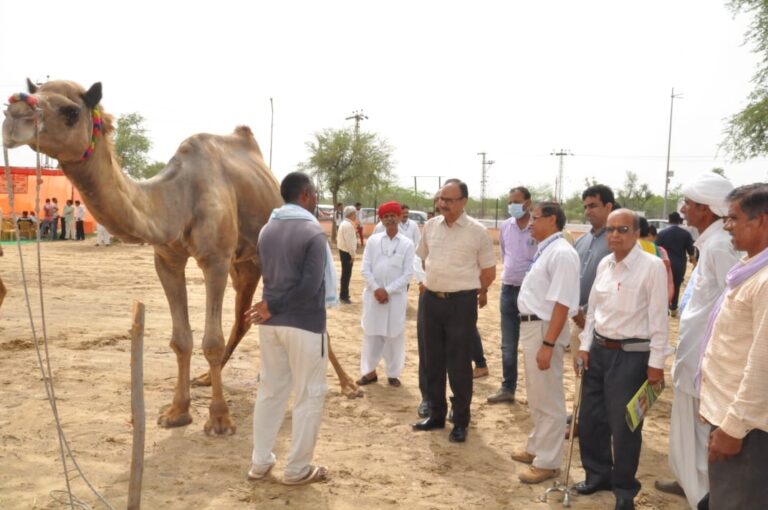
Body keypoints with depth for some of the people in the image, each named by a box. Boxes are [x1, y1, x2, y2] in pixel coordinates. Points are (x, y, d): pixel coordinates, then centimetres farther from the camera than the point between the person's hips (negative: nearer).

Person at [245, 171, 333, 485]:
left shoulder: (266, 230, 8)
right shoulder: (313, 232, -14)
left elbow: (268, 275, 11)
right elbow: (310, 286, -20)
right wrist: (273, 306, -11)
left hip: (271, 323, 7)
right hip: (304, 324, -7)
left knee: (270, 391, 17)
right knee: (309, 396, 6)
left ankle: (260, 462, 24)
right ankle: (298, 469, 14)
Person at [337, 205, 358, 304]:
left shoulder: (344, 223, 12)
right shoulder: (348, 225, -21)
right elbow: (348, 242, -23)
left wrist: (354, 248, 16)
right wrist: (353, 255, -18)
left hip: (344, 251, 10)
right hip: (347, 252, -10)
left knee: (346, 274, 18)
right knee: (346, 274, -2)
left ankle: (344, 295, 28)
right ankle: (344, 296, 5)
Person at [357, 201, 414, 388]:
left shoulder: (407, 244, -1)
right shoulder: (373, 240, 2)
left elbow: (407, 273, -6)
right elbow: (365, 269, 0)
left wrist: (388, 290, -13)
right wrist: (376, 289, -12)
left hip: (396, 295, -1)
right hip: (373, 294, 1)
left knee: (394, 336, 4)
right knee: (371, 333, 6)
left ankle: (393, 374, 17)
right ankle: (370, 371, 19)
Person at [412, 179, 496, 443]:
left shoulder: (477, 231, -9)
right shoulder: (430, 226, 4)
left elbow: (489, 272, 1)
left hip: (461, 303, -5)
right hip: (432, 300, 5)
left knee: (459, 365, 2)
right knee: (433, 362, 14)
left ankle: (460, 422, 16)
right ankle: (436, 414, 29)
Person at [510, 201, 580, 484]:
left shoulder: (561, 253, -20)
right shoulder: (544, 250, 11)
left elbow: (561, 303, -25)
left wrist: (548, 344, -27)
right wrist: (531, 332, 16)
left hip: (544, 329, -10)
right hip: (531, 326, 10)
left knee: (548, 399, 3)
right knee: (536, 397, 23)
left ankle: (547, 462, 16)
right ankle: (537, 448, 40)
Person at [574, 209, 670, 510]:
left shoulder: (652, 266, -13)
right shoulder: (604, 264, 6)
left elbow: (659, 318, -13)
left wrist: (656, 363, -12)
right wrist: (584, 346, 10)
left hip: (631, 354, -6)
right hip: (598, 350, 6)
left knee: (624, 425, 5)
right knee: (590, 418, 15)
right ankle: (598, 474, 38)